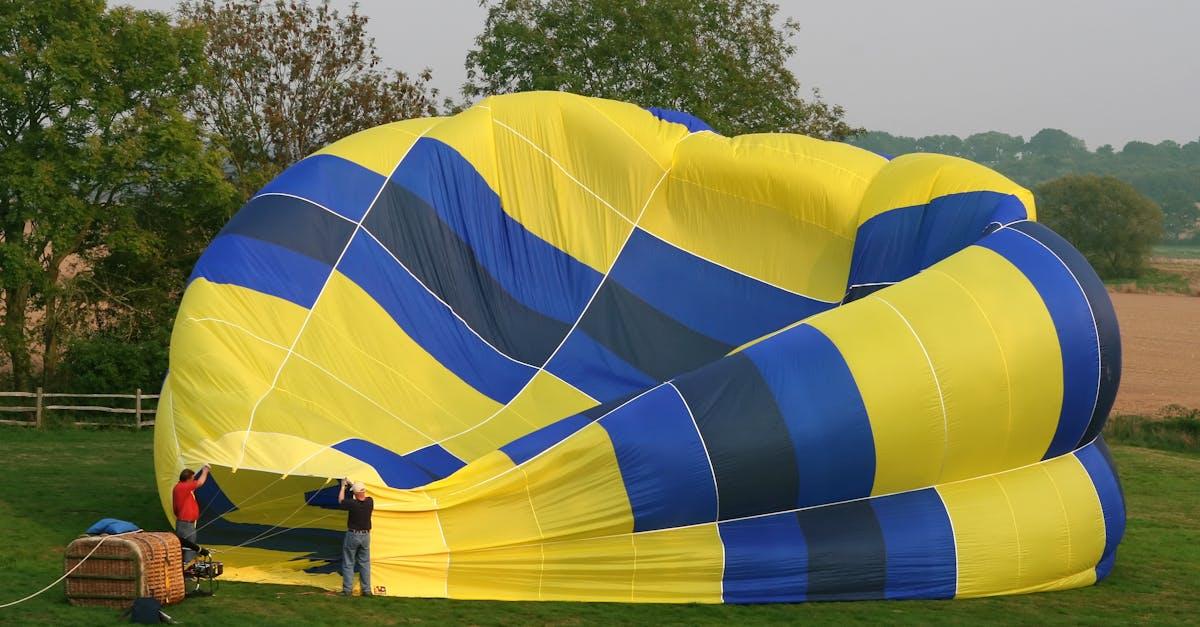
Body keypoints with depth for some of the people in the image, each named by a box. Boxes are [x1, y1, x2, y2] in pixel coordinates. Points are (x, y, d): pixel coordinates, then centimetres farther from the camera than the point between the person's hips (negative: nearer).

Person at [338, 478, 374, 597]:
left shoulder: (353, 504, -20)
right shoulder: (370, 502, -8)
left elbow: (341, 501, 0)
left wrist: (343, 487, 12)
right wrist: (354, 485, 22)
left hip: (352, 535, -4)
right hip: (365, 535, 4)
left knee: (348, 563, 6)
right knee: (365, 563, 11)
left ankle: (348, 589, 6)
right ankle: (366, 590, 12)